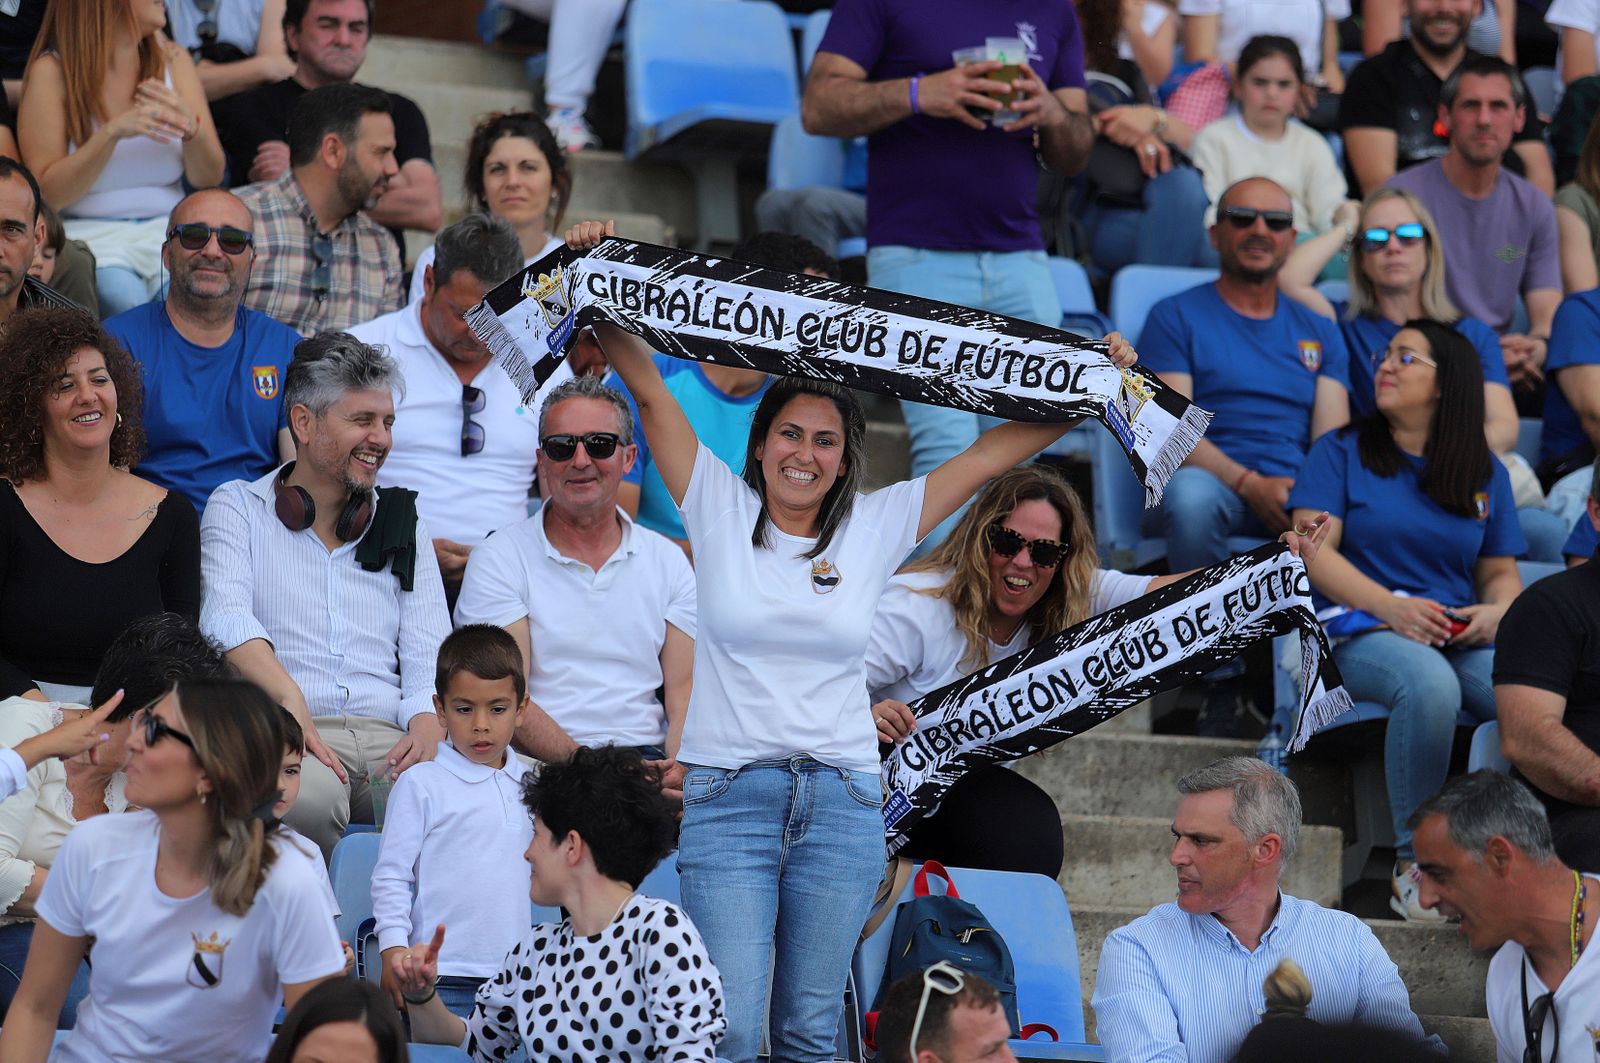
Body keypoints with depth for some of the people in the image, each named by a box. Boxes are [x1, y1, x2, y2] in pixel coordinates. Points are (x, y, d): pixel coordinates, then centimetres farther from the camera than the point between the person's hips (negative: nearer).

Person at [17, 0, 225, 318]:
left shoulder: (173, 60, 10)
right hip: (89, 232, -3)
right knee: (124, 299, -34)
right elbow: (47, 194, -8)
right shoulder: (52, 70, -2)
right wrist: (113, 132, -20)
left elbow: (208, 178, 6)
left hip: (166, 225, 3)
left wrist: (190, 127, -16)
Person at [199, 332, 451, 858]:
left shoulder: (404, 524, 25)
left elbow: (428, 648, 14)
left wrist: (427, 726, -11)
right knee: (306, 793, -39)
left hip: (390, 737, 3)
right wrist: (290, 699, -25)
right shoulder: (238, 507, 14)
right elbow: (226, 616, -5)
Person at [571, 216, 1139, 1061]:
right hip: (729, 797, -2)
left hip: (842, 803, 2)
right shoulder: (720, 509, 4)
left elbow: (991, 454, 9)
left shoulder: (874, 528, 8)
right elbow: (648, 388, 1)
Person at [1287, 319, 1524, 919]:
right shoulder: (1342, 452, 11)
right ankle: (1414, 866, -29)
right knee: (1429, 682, -39)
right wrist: (1390, 606, -16)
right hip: (1362, 630, -3)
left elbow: (1501, 572, 19)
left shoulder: (1486, 472, 19)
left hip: (1463, 637, 3)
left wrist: (1497, 612, -6)